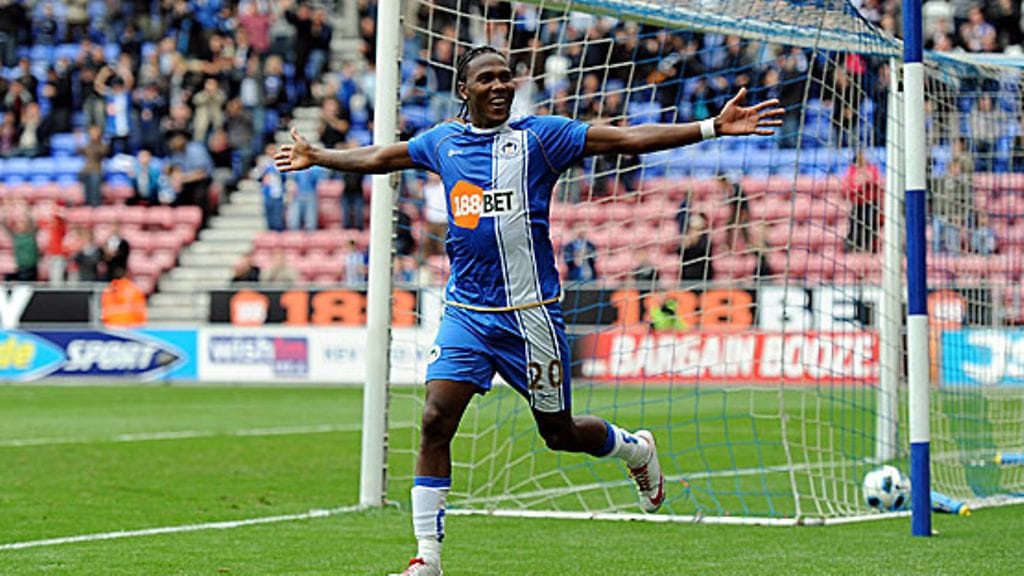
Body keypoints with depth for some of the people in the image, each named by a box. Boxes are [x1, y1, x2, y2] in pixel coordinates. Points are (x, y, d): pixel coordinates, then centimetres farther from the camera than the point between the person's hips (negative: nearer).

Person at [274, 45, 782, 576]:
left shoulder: (539, 136, -4)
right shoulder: (442, 142, 7)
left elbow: (628, 138, -8)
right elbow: (378, 158, 26)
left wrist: (713, 128, -15)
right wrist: (316, 157, 38)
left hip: (529, 313, -3)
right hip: (465, 311, 3)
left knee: (559, 433, 6)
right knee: (435, 420, -11)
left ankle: (636, 450, 40)